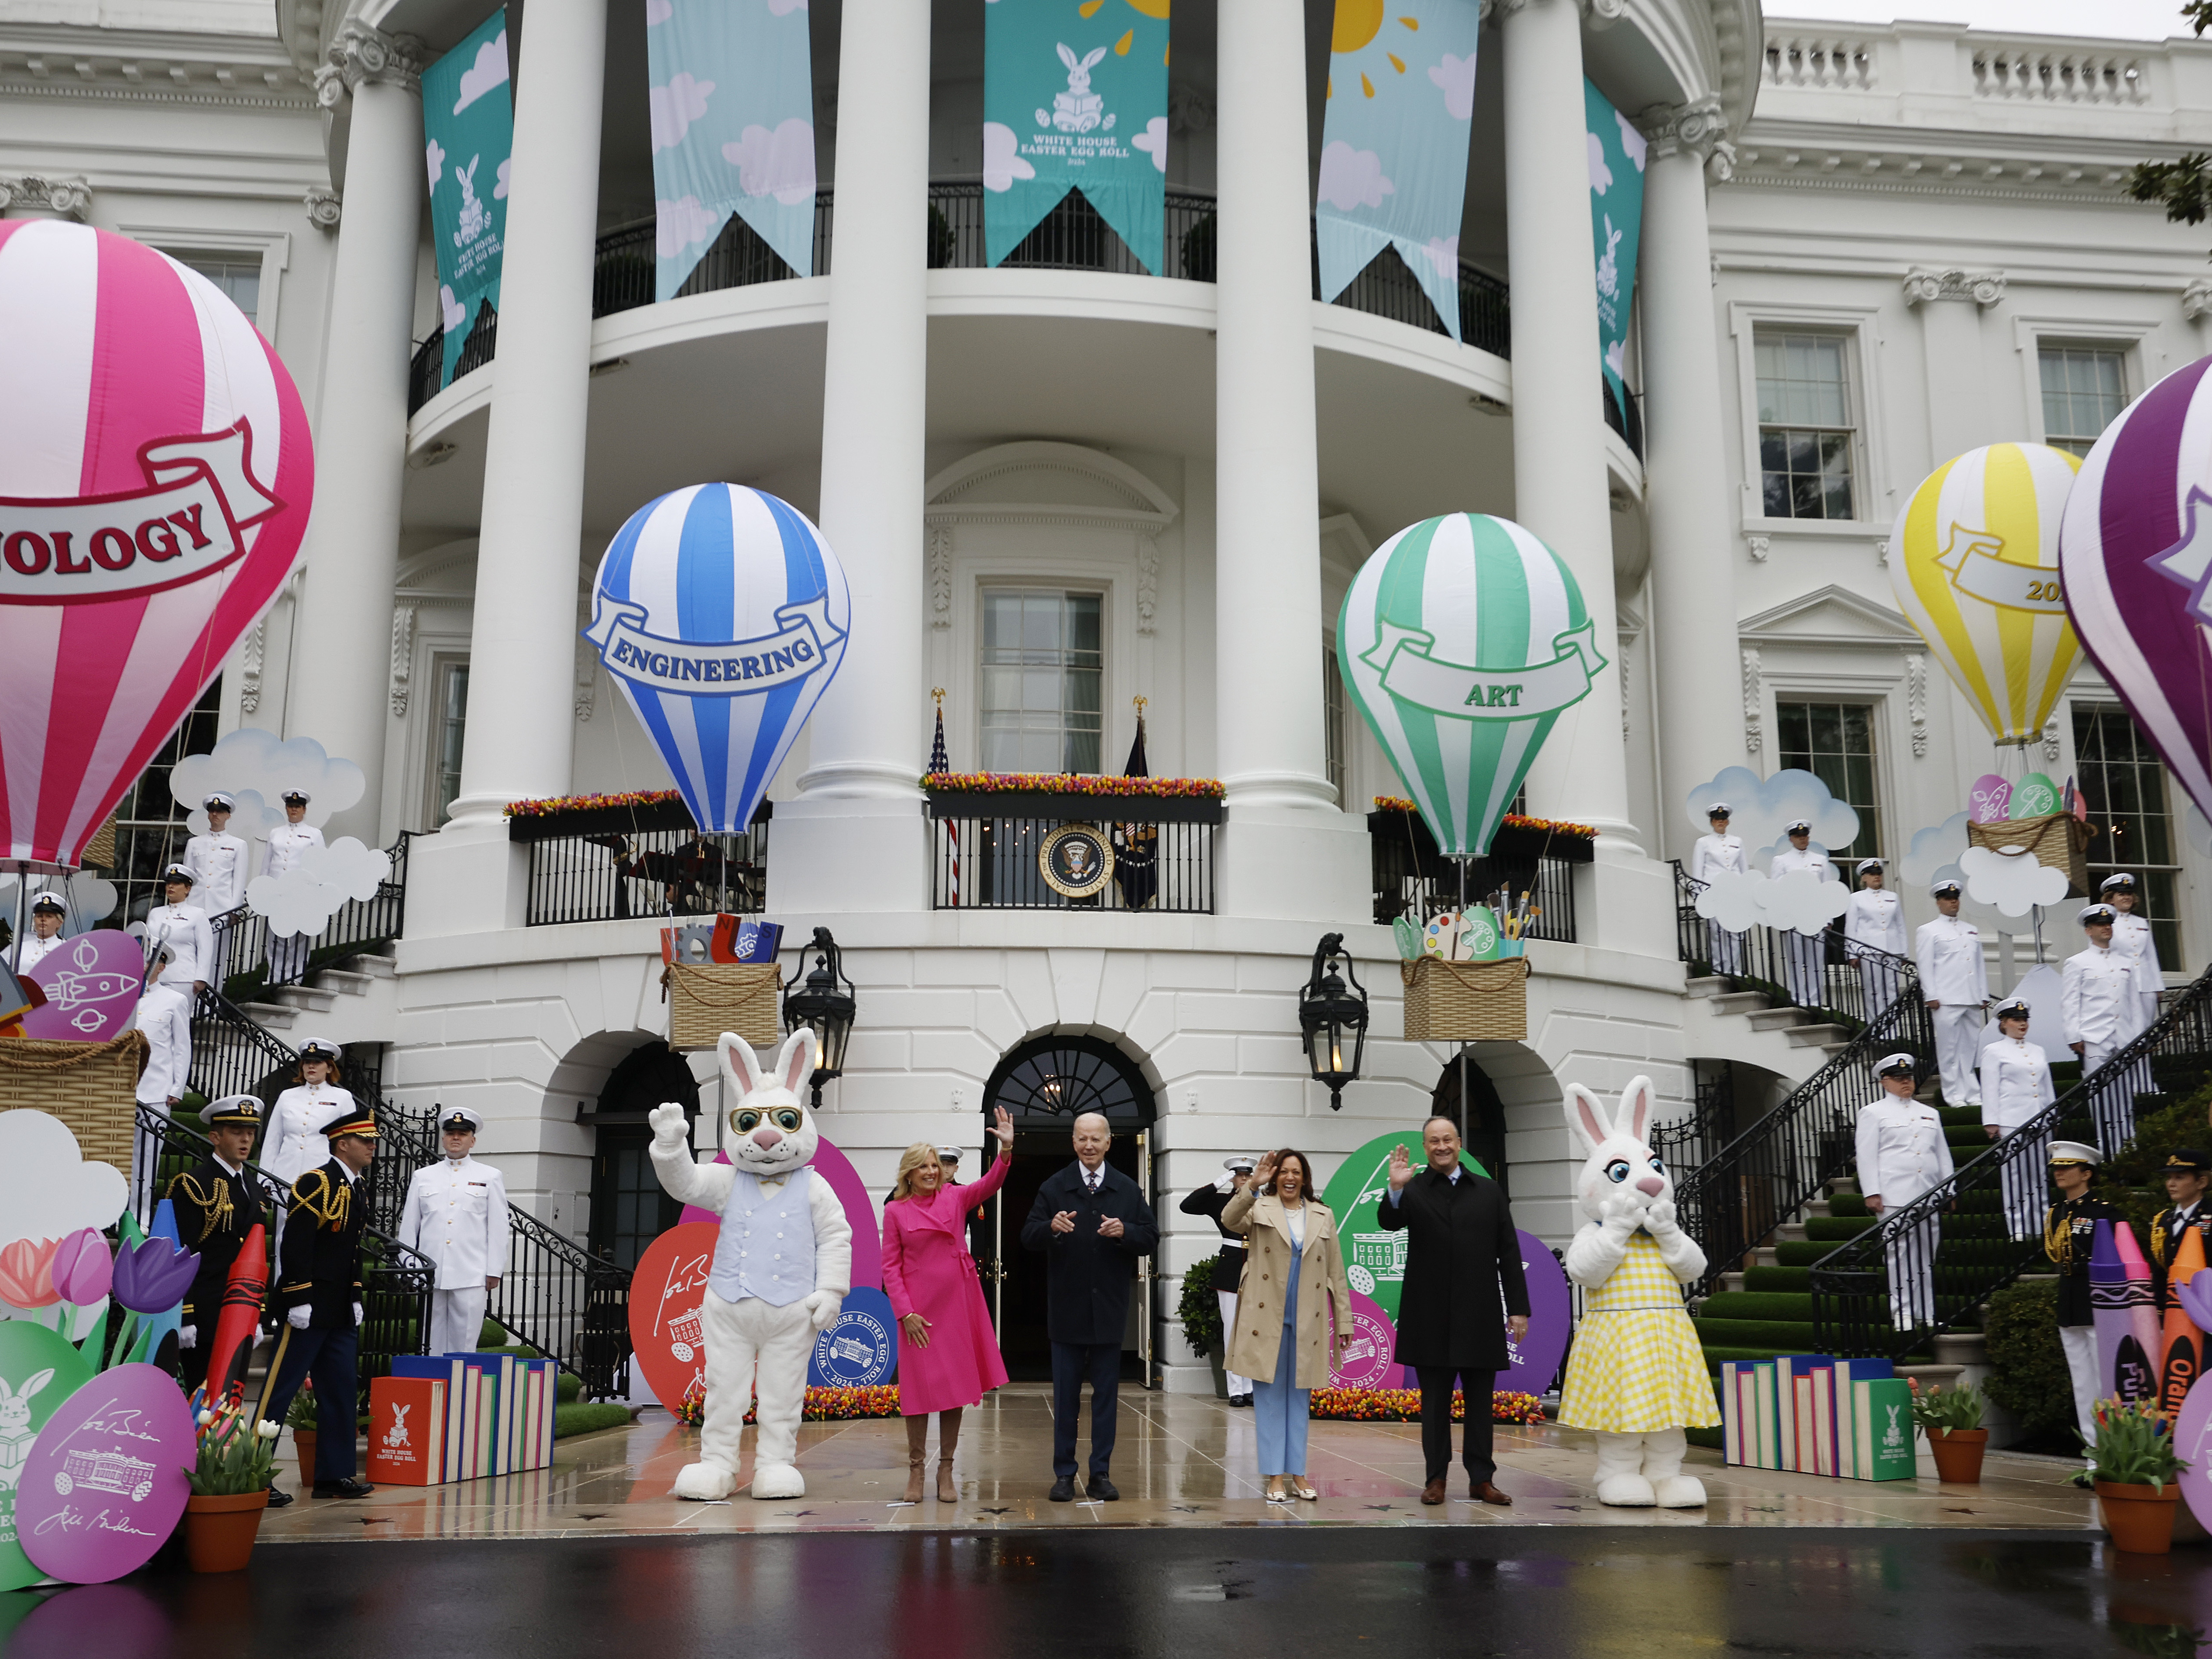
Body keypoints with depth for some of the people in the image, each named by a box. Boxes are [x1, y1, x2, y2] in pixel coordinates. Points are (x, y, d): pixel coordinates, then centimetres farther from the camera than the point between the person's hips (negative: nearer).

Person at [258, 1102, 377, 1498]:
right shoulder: (316, 1183, -13)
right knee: (281, 1390, -2)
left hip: (342, 1315, 9)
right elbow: (294, 1245, -19)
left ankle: (334, 1474, 15)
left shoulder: (357, 1190, 15)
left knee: (341, 1391, 9)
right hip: (308, 1310, -9)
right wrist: (299, 1301, -21)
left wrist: (355, 1300, 16)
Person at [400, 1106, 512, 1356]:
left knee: (465, 1343, -4)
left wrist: (494, 1271, 0)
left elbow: (498, 1228, 6)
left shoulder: (490, 1177, 10)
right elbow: (409, 1226, 16)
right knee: (432, 1343, 3)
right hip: (430, 1276, 2)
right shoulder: (423, 1176, 15)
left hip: (471, 1277, -2)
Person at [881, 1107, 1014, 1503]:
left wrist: (1006, 1149, -28)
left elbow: (989, 1185, -12)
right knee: (919, 1387, 1)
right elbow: (890, 1266, -1)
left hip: (959, 1304, 2)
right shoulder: (895, 1211, 0)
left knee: (956, 1384, 5)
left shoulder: (955, 1198, 4)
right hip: (918, 1310, -2)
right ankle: (916, 1471, 13)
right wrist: (905, 1312, -9)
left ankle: (946, 1471, 14)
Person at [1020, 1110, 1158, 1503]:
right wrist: (1051, 1227, -26)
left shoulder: (1128, 1190, 7)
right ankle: (1064, 1475, 13)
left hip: (1109, 1309, 1)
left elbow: (1150, 1238, 3)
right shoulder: (1054, 1188, 2)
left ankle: (1100, 1475, 14)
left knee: (1106, 1395, 7)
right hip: (1067, 1309, -1)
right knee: (1065, 1397, 5)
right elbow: (1028, 1238, -5)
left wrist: (1124, 1232, -17)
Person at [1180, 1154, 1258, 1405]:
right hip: (1229, 1269, -1)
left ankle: (1250, 1388, 7)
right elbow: (1187, 1206, -9)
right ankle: (1235, 1389, 3)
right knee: (1232, 1328, -1)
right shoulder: (1220, 1200, 4)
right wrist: (1218, 1184, -12)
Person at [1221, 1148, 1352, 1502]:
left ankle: (1297, 1473, 16)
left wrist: (1344, 1320, 6)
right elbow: (1229, 1220, -21)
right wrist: (1252, 1185, -34)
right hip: (1267, 1320, -3)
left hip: (1307, 1323, 3)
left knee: (1300, 1398, 10)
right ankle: (1275, 1475, 6)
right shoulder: (1259, 1209, 1)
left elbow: (1336, 1273, 10)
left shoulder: (1323, 1217, 10)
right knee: (1270, 1397, 2)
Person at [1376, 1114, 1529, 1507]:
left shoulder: (1490, 1192, 9)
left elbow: (1509, 1253, 8)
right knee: (1435, 1402, 5)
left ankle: (1482, 1478, 14)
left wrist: (1518, 1308, 2)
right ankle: (1436, 1478, 12)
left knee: (1480, 1401, 7)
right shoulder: (1414, 1190, 2)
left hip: (1481, 1317, 2)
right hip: (1431, 1319, -2)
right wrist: (1396, 1190, -34)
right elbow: (1389, 1223, -16)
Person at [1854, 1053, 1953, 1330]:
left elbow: (1943, 1154, 22)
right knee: (1900, 1252, -9)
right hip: (1894, 1196, -5)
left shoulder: (1930, 1114, 22)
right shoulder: (1873, 1113, 7)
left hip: (1929, 1197, 5)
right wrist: (1871, 1193, -8)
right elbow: (1867, 1156, 1)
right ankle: (1903, 1312, -6)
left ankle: (1927, 1312, 8)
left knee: (1927, 1254, 4)